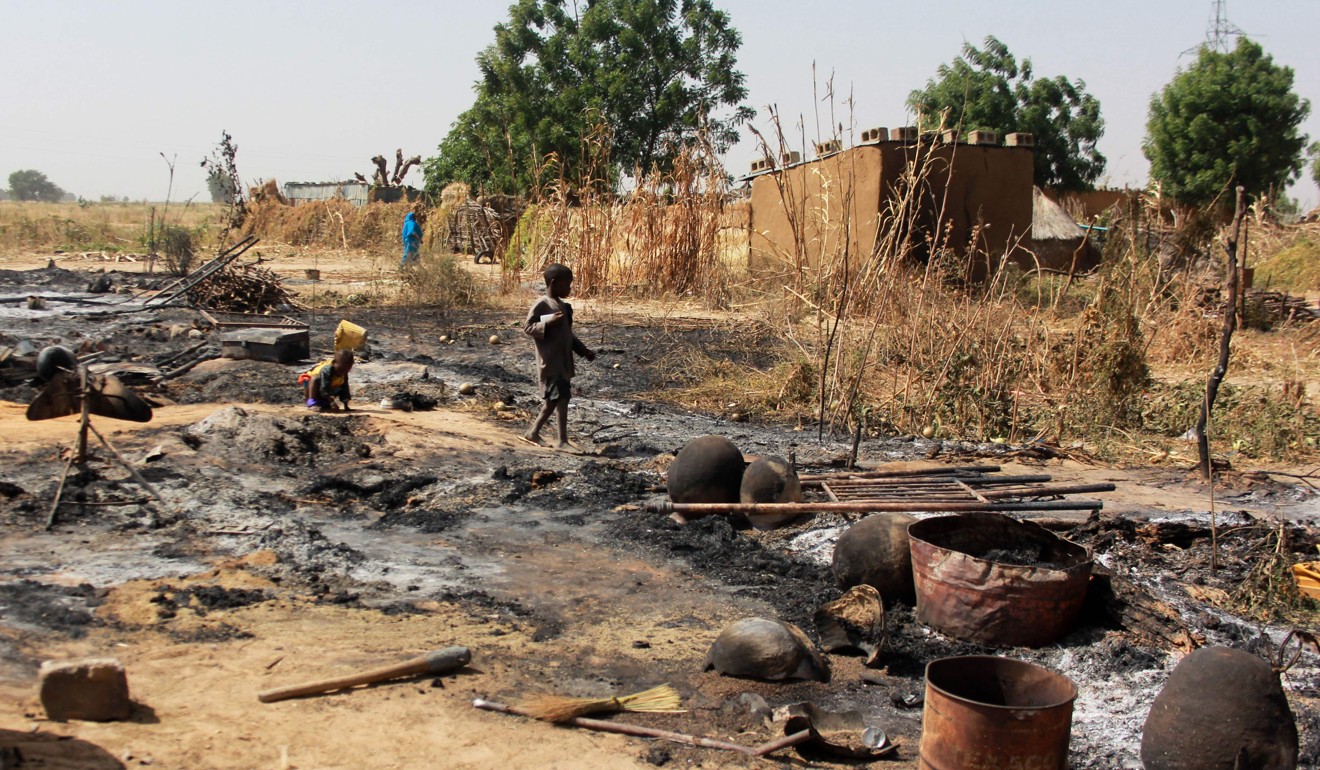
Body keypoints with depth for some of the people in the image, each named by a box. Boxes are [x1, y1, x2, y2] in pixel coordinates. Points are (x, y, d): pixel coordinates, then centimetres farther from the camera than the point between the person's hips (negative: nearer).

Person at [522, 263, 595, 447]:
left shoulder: (563, 306, 16)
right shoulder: (541, 305, -10)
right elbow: (527, 327, -13)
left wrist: (584, 350, 18)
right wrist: (548, 322, -25)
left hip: (564, 361, 9)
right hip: (550, 362, -9)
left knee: (561, 398, 7)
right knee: (558, 397, -13)